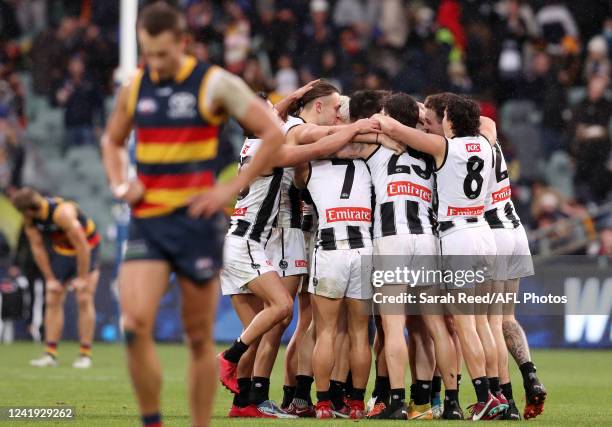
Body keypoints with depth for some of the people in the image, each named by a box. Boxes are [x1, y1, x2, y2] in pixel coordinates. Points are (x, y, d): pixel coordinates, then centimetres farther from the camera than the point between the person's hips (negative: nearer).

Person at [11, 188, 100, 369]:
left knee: (84, 300, -12)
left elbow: (82, 246, -29)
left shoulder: (62, 213, -34)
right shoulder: (29, 219, -14)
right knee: (52, 301, -1)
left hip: (87, 250, -6)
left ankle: (85, 355, -10)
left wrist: (82, 278, -22)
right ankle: (50, 354, -1)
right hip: (60, 251, 6)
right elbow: (37, 247, -4)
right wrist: (49, 278, -5)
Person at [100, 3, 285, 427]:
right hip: (146, 223, 3)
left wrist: (231, 189, -9)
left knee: (200, 337, 2)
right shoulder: (134, 87, 9)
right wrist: (120, 184, 6)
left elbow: (273, 134, -5)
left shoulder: (214, 84, -5)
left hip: (196, 221, -3)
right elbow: (113, 141, 26)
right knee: (135, 325, -14)